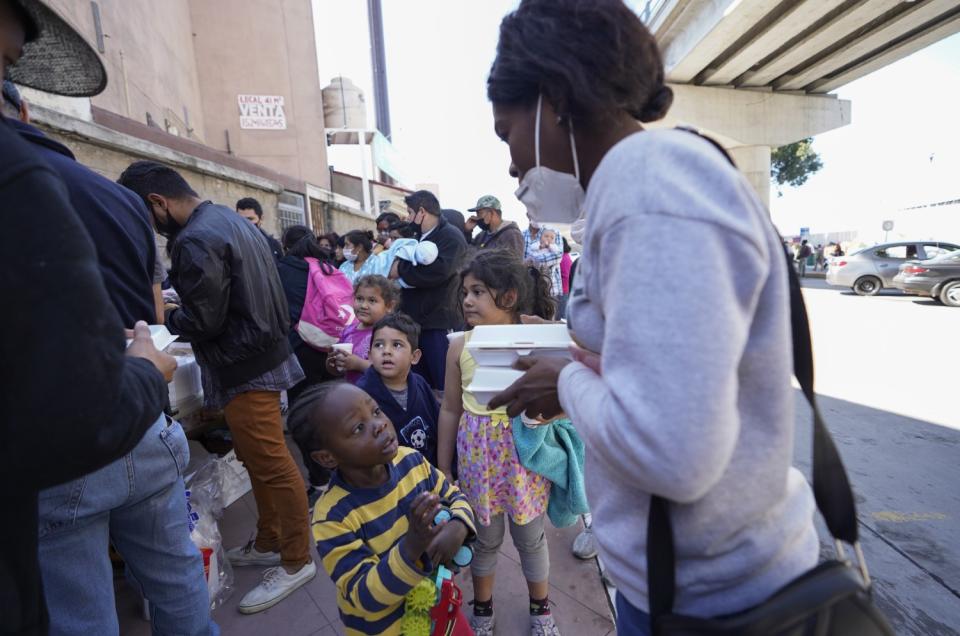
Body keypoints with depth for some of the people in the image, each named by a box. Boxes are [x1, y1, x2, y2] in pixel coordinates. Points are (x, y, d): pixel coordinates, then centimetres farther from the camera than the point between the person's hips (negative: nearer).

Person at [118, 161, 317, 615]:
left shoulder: (195, 240, -18)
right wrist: (183, 307, 17)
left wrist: (166, 318, 1)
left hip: (245, 368, -10)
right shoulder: (229, 219, 14)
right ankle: (268, 543, 34)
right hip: (261, 352, 10)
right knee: (258, 460, 19)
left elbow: (203, 321, -17)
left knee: (272, 466, 0)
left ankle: (296, 561, 16)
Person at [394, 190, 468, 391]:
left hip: (439, 323, -8)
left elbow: (438, 270, -25)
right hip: (415, 323, 9)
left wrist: (401, 269, -15)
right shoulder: (418, 238, 20)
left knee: (444, 386, -2)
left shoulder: (451, 236, -8)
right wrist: (394, 259, 0)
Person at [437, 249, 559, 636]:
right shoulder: (460, 346, -5)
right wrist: (443, 468, 6)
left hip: (523, 451, -1)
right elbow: (450, 410, 2)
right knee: (485, 537, 19)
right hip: (477, 453, 2)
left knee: (530, 535, 19)